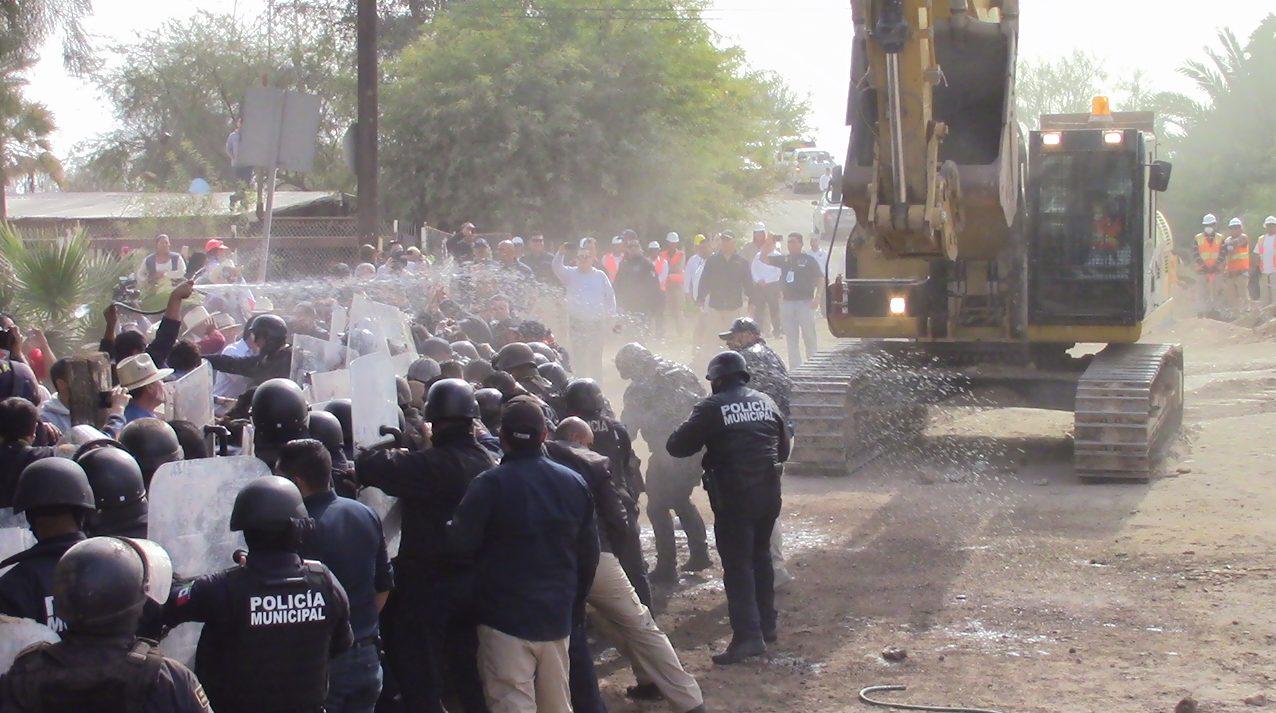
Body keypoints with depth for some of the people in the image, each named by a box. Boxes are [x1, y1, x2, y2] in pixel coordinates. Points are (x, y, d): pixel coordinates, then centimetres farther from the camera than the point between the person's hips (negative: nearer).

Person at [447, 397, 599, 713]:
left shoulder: (490, 484, -13)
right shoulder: (574, 483, 5)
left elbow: (460, 543, -16)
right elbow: (589, 554, 9)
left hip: (505, 619, -5)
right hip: (557, 618, 5)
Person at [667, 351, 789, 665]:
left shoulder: (712, 407, -9)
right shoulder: (766, 402, 9)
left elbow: (677, 447, -8)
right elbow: (783, 448, 19)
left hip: (734, 497, -6)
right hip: (768, 494, 6)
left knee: (737, 565, -3)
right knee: (761, 557, 21)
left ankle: (748, 635, -10)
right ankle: (766, 624, 28)